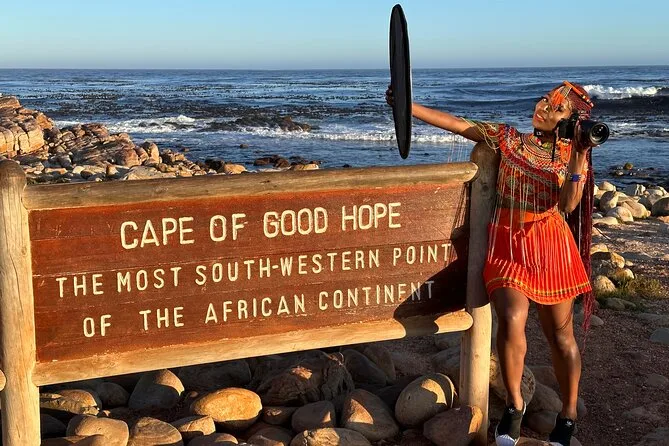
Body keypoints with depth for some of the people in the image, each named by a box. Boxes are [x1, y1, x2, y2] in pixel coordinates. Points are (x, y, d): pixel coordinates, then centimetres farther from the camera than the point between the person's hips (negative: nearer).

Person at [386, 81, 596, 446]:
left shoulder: (572, 153, 4)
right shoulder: (507, 138, 6)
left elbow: (568, 204, -10)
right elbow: (454, 124, 1)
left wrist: (578, 156, -17)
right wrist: (407, 106, -8)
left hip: (552, 247, 0)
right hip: (507, 245, 0)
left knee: (560, 335, 6)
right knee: (512, 320, -22)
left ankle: (568, 415, 25)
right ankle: (514, 404, 1)